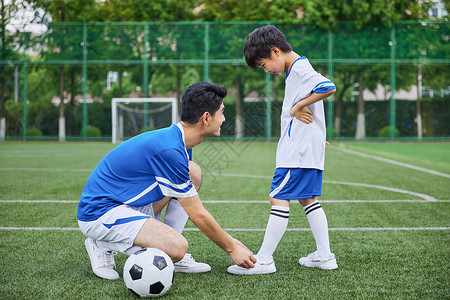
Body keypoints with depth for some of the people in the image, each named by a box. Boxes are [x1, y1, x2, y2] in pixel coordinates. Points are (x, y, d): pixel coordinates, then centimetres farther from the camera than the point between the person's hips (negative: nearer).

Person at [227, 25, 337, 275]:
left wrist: (297, 106, -20)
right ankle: (324, 255, 16)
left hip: (298, 149, -11)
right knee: (307, 199, 13)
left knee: (279, 199, -9)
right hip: (309, 149, 11)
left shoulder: (299, 69, -14)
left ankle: (264, 259, -7)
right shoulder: (299, 69, 17)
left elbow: (329, 88, -28)